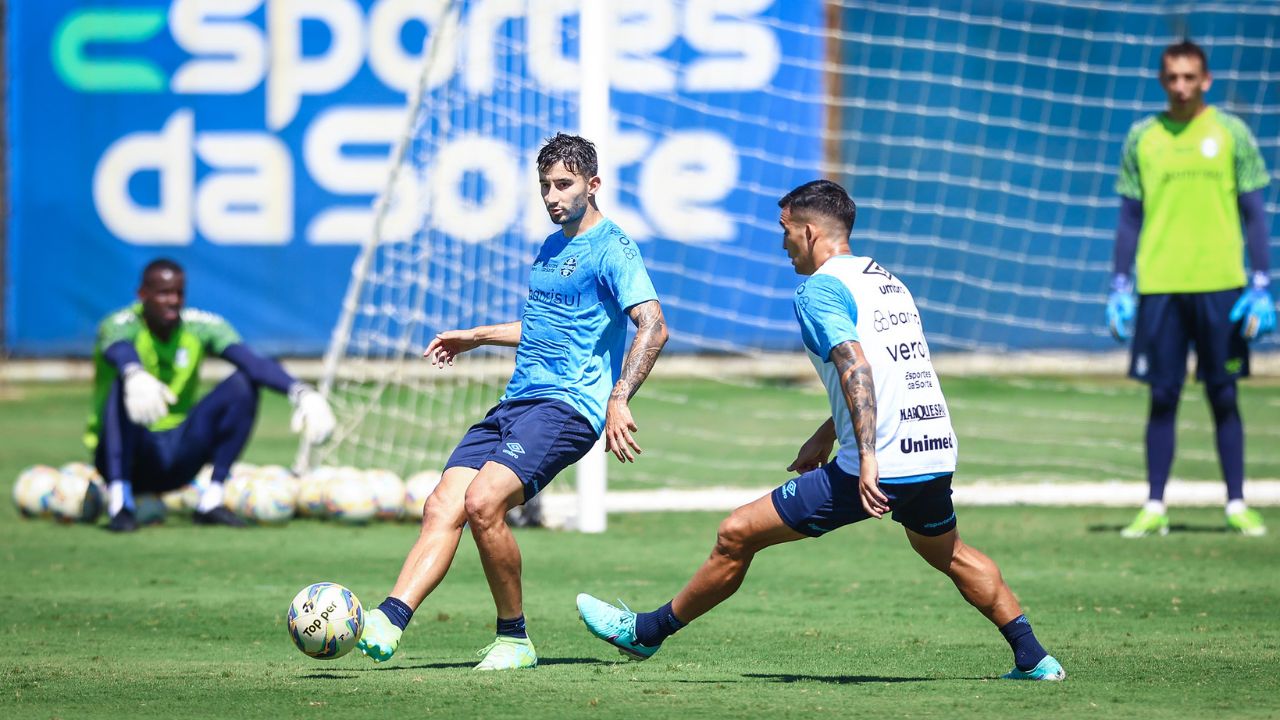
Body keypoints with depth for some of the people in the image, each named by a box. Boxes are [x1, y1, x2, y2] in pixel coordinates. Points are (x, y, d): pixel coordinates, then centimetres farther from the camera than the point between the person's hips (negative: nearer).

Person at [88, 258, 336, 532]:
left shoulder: (201, 327, -2)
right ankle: (119, 500, -39)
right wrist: (135, 376, -65)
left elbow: (255, 362, -21)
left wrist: (301, 392, -40)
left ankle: (211, 500, -16)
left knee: (243, 383, -15)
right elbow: (119, 350, -40)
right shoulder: (121, 324, -13)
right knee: (124, 384, -33)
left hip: (178, 459, 4)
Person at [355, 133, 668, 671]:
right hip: (515, 403, 9)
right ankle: (387, 623, -22)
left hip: (566, 405, -9)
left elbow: (653, 326, -18)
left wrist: (619, 401, -28)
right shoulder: (550, 248, 23)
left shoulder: (610, 248, -5)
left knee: (483, 502, -26)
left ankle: (514, 638, -11)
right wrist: (476, 337, 41)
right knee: (443, 506, -10)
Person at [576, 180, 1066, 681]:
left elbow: (857, 369, -23)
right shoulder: (887, 281, 19)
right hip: (936, 451, 8)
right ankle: (1034, 660, 33)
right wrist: (825, 436, 36)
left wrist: (868, 458, -31)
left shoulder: (821, 289, -8)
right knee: (946, 551, 35)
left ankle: (647, 632, 10)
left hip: (880, 467, -8)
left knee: (737, 534, 1)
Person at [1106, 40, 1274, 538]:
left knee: (1223, 396, 3)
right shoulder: (1142, 138, 7)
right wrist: (1120, 287, 5)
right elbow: (1129, 217, 11)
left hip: (1220, 285, -1)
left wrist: (1261, 286, -3)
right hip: (1159, 286, 1)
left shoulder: (1231, 133, 3)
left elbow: (1254, 214, 4)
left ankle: (1237, 505, 8)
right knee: (1163, 397, 2)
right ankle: (1154, 509, 6)